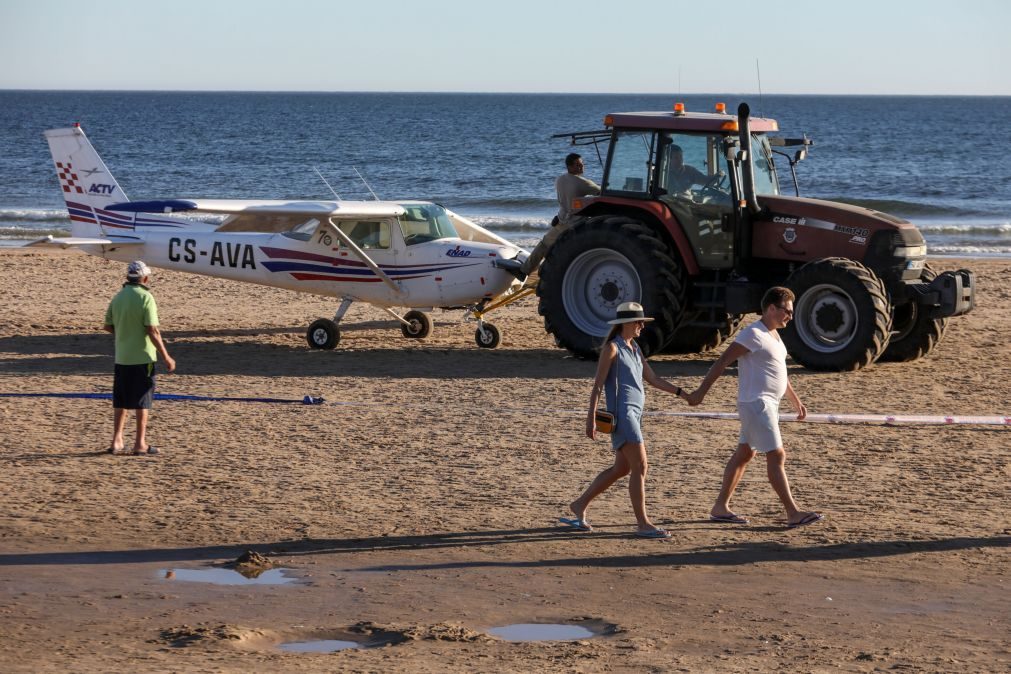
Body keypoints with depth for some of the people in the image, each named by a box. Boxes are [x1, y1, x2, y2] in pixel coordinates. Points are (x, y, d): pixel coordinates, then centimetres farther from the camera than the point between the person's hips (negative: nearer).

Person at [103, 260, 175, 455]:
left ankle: (117, 441, 13)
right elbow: (152, 331, -18)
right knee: (142, 401, 3)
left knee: (120, 401, 14)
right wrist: (166, 357, -12)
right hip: (142, 357, -6)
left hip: (121, 357, 6)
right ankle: (140, 443, 6)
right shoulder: (145, 298, -14)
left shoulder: (118, 297, 4)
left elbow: (108, 326, 10)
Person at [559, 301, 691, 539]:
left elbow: (653, 379, 19)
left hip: (635, 414, 9)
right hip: (622, 412, -9)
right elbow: (598, 385, -9)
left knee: (621, 469, 13)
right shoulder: (612, 348, -7)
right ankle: (643, 524, -8)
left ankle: (579, 505, 23)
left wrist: (680, 392, 10)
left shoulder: (634, 349, 18)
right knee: (640, 467, -11)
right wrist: (591, 418, -14)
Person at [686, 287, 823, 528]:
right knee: (776, 456, -11)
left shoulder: (773, 335, 14)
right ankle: (793, 513, -11)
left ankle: (720, 508, 19)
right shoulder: (753, 335, -16)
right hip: (755, 404, -10)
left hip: (768, 404, 10)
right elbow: (722, 362, -16)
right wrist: (701, 392, -18)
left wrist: (796, 401, 26)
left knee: (744, 454, 13)